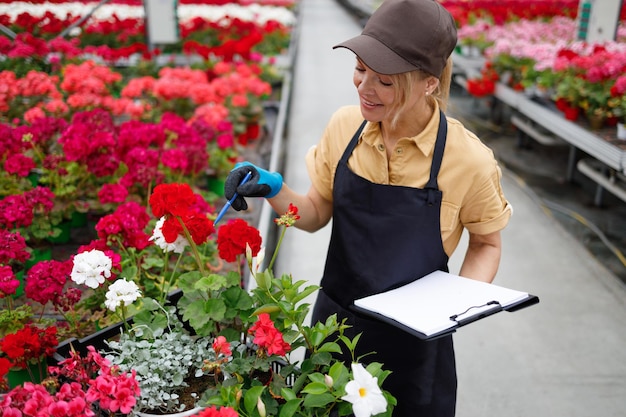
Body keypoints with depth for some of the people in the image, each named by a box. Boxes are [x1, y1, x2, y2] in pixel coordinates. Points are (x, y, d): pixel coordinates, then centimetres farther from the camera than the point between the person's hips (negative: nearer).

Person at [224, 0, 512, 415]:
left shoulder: (467, 158, -19)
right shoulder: (344, 126, -9)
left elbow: (486, 243, -1)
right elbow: (317, 214, 3)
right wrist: (274, 189, -15)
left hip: (413, 338, -3)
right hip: (335, 320, 3)